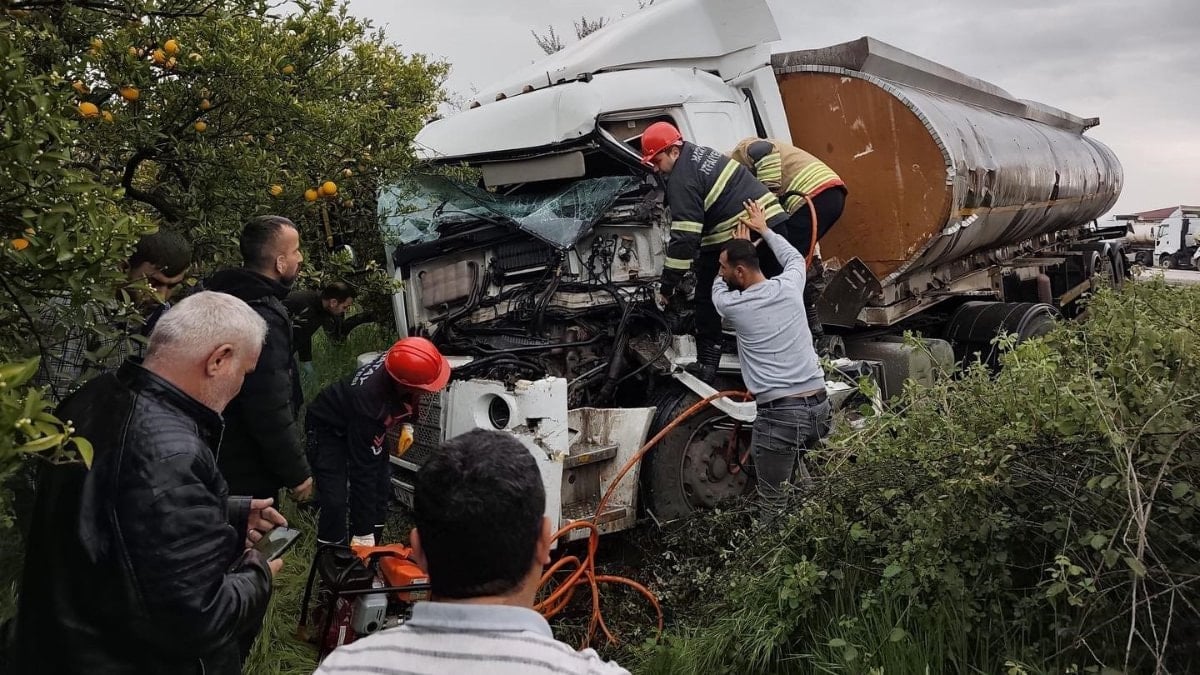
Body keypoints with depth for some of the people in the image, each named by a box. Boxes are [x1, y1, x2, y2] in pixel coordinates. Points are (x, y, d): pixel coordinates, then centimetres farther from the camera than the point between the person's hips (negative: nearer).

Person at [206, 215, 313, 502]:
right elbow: (270, 410, -27)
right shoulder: (263, 317, -27)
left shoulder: (233, 293, 4)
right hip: (248, 470, -10)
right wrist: (297, 473, -19)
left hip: (222, 458, 10)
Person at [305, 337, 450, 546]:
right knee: (335, 500, -17)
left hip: (365, 424, 7)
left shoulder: (399, 364, -28)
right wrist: (363, 534, -33)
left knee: (382, 485, 4)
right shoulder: (368, 403, -44)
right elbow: (362, 470, -37)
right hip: (328, 427, -7)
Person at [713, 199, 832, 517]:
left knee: (774, 506, 1)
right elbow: (795, 258, 33)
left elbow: (718, 287, 24)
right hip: (819, 405, 6)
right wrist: (764, 230, 42)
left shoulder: (732, 305, -2)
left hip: (779, 413, -5)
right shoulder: (789, 286, 8)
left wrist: (738, 245, 33)